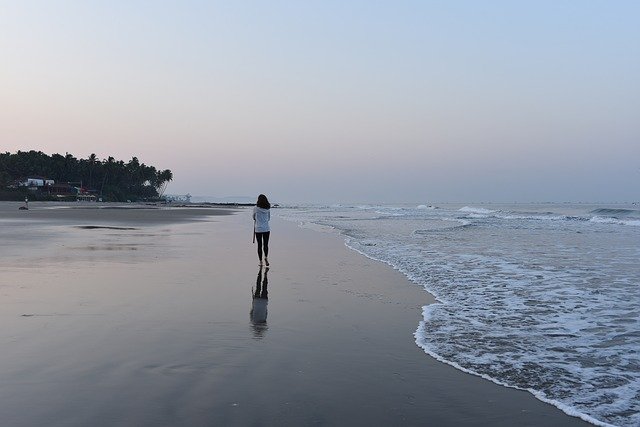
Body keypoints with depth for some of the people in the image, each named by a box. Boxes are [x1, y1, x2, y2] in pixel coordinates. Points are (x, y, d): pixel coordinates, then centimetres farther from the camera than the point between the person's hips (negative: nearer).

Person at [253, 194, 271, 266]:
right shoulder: (268, 208, 1)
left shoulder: (256, 208, -6)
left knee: (259, 245, 5)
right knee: (266, 245, 12)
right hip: (266, 228, 2)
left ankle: (260, 261, 6)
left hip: (258, 229, -2)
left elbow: (254, 218, 9)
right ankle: (266, 257, -7)